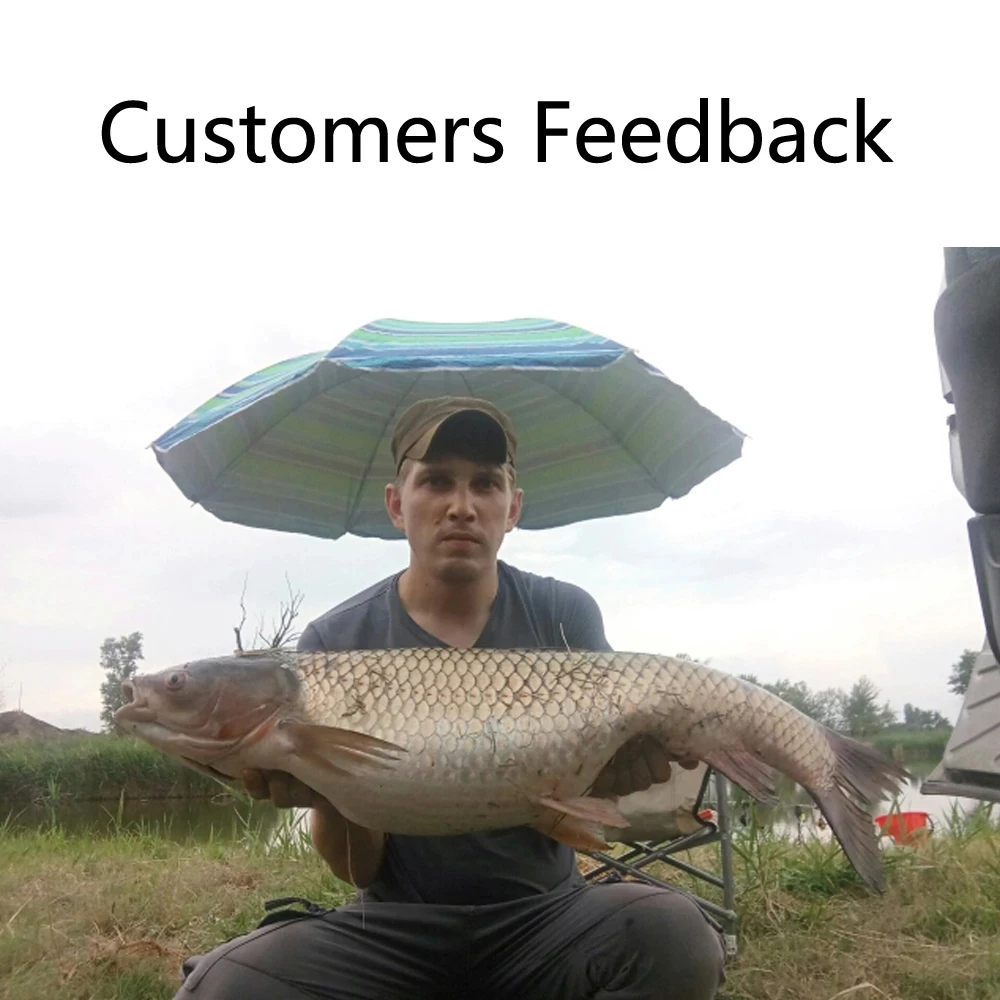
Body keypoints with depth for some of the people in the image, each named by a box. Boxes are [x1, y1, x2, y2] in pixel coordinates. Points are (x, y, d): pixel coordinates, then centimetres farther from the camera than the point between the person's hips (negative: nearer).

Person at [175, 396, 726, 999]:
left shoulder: (565, 615, -4)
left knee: (675, 936, -30)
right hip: (392, 926, 0)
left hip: (543, 913, 1)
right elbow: (358, 870, -4)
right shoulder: (335, 643, -6)